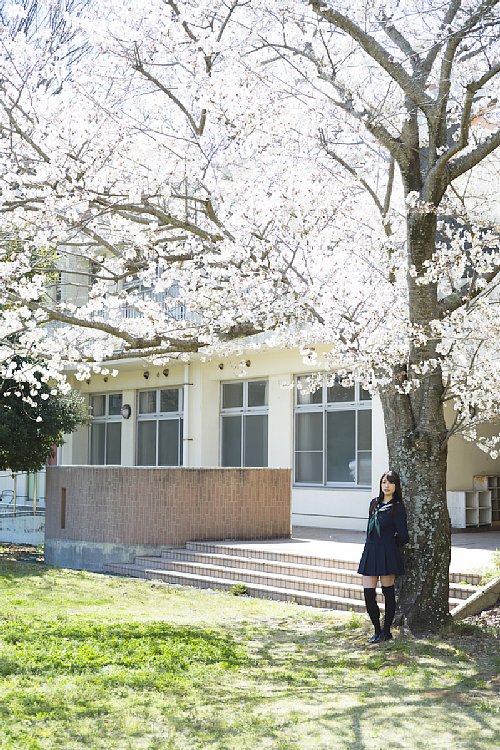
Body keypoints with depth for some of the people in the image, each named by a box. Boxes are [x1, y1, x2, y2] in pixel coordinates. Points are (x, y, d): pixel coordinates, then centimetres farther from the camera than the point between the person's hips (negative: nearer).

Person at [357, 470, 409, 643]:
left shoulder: (397, 507, -6)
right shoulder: (374, 503, 12)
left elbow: (403, 536, -6)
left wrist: (390, 544, 8)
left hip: (388, 554, -6)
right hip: (370, 551, 6)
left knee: (388, 593, 4)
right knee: (368, 594, 3)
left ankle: (386, 632, 16)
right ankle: (377, 630, 18)